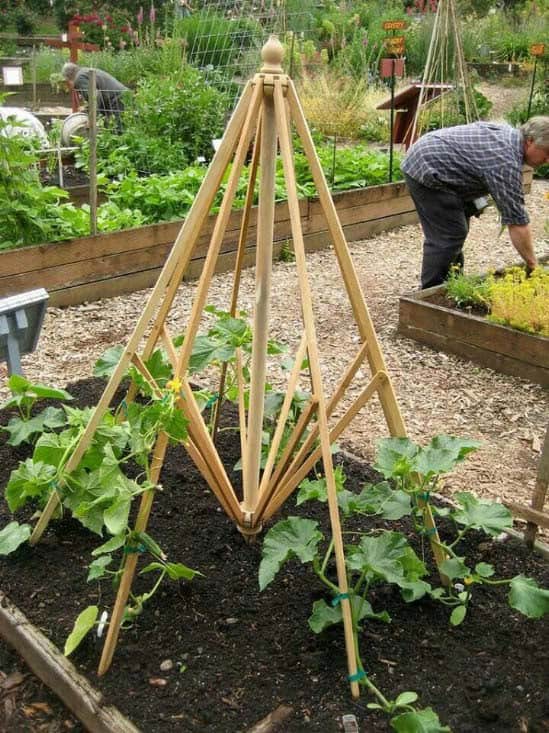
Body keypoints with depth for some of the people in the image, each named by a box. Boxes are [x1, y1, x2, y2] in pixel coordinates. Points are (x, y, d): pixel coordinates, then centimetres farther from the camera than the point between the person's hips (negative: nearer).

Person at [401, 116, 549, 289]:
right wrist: (533, 265, -13)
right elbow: (517, 222, -21)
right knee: (447, 236, -11)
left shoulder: (509, 133, 8)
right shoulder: (506, 162, -22)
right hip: (426, 170, -11)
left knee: (456, 230, 14)